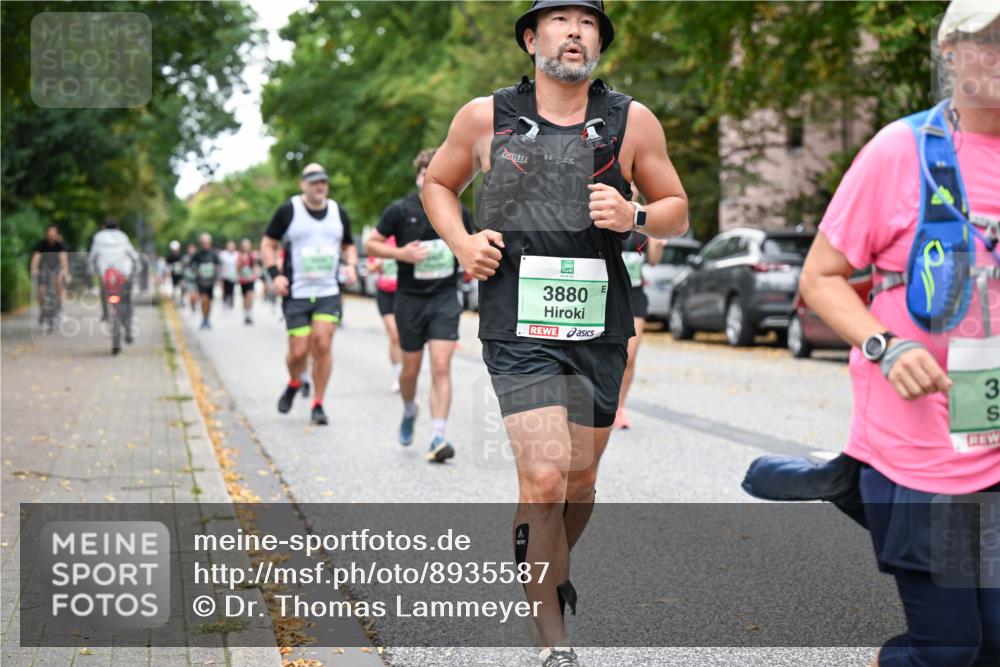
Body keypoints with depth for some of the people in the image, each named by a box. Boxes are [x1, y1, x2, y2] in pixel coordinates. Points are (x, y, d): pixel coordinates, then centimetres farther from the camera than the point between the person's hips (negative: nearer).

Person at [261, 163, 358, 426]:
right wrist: (275, 274, -9)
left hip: (329, 293, 2)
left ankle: (318, 405, 0)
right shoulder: (288, 211, -1)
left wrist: (351, 265, 2)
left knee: (323, 345, -11)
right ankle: (294, 384, 31)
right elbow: (268, 244, 5)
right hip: (296, 294, -2)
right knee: (299, 351, -3)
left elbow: (348, 246, 23)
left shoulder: (338, 212, 9)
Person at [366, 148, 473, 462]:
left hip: (445, 298, 0)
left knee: (441, 367, -12)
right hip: (410, 298, 0)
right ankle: (409, 412, 42)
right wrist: (401, 253, -16)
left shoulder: (457, 212, 1)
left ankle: (438, 439, -13)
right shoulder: (400, 210, -6)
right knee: (411, 369, 10)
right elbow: (372, 244, 0)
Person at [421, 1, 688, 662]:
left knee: (580, 481, 14)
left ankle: (549, 572, 45)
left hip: (600, 328, 3)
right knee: (544, 477, -15)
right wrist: (461, 242, 0)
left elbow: (677, 210, 12)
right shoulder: (486, 117, 2)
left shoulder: (633, 122, 4)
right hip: (520, 328, -2)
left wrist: (633, 217, -10)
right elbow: (438, 183, 18)